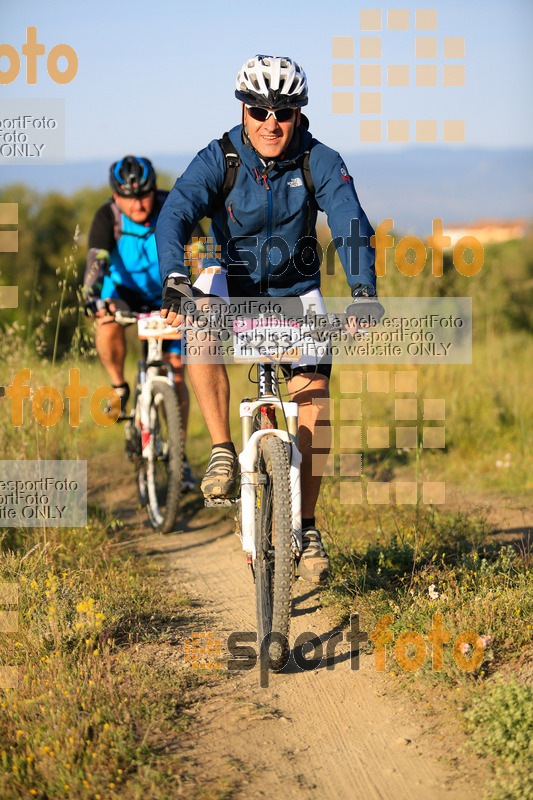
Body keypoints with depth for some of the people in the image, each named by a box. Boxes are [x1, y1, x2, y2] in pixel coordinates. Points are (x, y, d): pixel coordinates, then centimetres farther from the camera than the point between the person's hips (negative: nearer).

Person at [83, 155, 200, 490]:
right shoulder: (108, 217, -24)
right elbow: (97, 260, -36)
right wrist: (93, 296, -55)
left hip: (167, 296, 1)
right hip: (123, 291, 0)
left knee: (176, 374, -6)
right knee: (108, 322, -36)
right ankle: (119, 388, -10)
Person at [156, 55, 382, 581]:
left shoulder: (320, 162, -16)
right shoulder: (218, 160, -18)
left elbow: (351, 225, -28)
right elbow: (175, 214, -32)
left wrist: (362, 292, -46)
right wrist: (175, 278, -51)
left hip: (295, 290, 1)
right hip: (232, 281, -1)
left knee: (313, 397, -11)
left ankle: (306, 528, 2)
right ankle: (222, 451, -20)